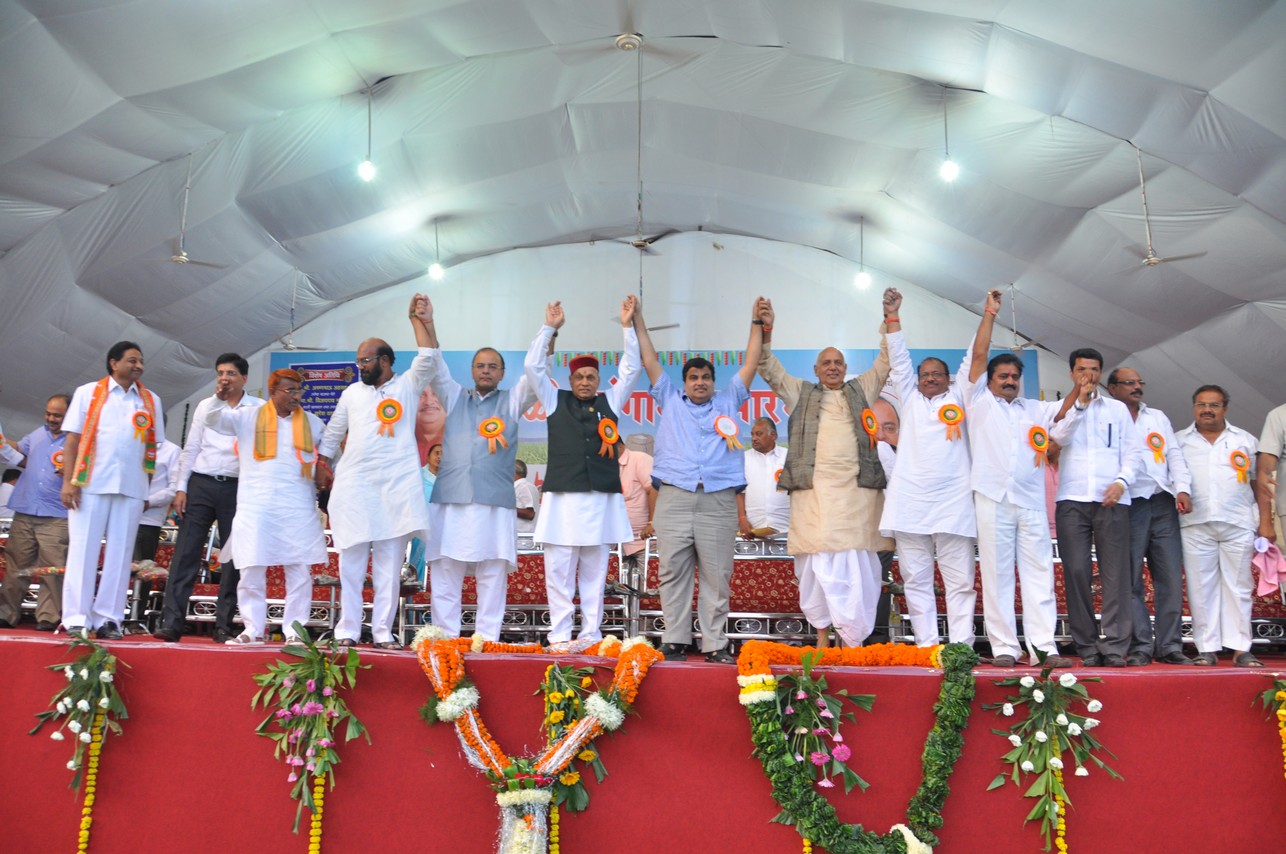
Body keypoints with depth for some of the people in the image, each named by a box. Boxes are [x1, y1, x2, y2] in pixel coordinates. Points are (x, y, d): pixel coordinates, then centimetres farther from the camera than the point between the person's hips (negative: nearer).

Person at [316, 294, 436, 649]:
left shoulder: (407, 386, 7)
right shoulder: (352, 393, 16)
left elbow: (427, 360, -9)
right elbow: (332, 433, 20)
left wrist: (418, 320, -12)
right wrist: (321, 464, 10)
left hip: (396, 487, -2)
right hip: (353, 487, 2)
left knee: (389, 564, 0)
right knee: (351, 563, 3)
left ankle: (382, 632, 5)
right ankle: (347, 630, 8)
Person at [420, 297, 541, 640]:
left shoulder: (512, 402, 13)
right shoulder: (455, 398, 18)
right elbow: (434, 366, 9)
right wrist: (427, 323, -3)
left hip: (495, 505, -1)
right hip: (449, 502, 2)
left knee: (493, 580, 0)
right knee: (443, 578, 1)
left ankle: (487, 643, 5)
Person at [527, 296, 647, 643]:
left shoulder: (610, 402, 15)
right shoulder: (555, 401, 12)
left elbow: (631, 369, 11)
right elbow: (533, 366, 6)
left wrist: (629, 326, 7)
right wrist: (550, 328, 4)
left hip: (601, 498, 1)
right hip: (562, 497, -1)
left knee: (595, 572, 5)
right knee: (559, 571, -2)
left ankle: (590, 635, 9)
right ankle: (559, 636, 4)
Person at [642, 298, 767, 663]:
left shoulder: (728, 402, 18)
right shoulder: (670, 400, 18)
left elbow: (750, 365, 17)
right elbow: (651, 362, 16)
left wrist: (757, 323, 13)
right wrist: (637, 324, 14)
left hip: (718, 501, 0)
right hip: (674, 498, 0)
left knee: (717, 576, 0)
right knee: (673, 573, 0)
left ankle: (715, 644, 4)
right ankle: (674, 641, 6)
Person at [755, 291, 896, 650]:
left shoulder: (862, 390, 22)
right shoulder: (800, 393, 19)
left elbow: (887, 362, 18)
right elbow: (769, 369, 13)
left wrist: (891, 318, 9)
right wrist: (765, 330, 0)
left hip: (857, 488, 1)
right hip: (813, 488, 0)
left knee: (857, 564, -6)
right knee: (817, 561, -4)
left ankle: (853, 640, -6)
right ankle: (821, 632, 3)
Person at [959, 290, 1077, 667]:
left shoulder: (1034, 409, 21)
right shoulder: (979, 402, 10)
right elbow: (978, 357, 2)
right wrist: (989, 314, 1)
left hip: (1031, 503, 4)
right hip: (993, 501, -3)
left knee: (1039, 573, 0)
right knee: (996, 575, -1)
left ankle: (1043, 646, 2)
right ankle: (1004, 647, 4)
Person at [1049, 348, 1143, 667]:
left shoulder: (1118, 409, 15)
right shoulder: (1062, 409, 14)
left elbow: (1134, 451, 10)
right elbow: (1059, 437, -6)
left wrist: (1122, 481, -7)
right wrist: (1080, 402, -8)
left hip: (1111, 500, 0)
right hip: (1072, 500, 0)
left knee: (1115, 574, -5)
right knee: (1077, 572, -4)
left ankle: (1115, 646, -3)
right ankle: (1087, 646, 3)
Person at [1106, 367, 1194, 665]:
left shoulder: (1158, 417, 21)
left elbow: (1174, 455, 15)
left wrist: (1183, 488, 1)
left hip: (1163, 504, 5)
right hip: (1130, 505, -4)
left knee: (1171, 577, 1)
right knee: (1131, 580, -3)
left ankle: (1169, 645, 7)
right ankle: (1140, 646, 3)